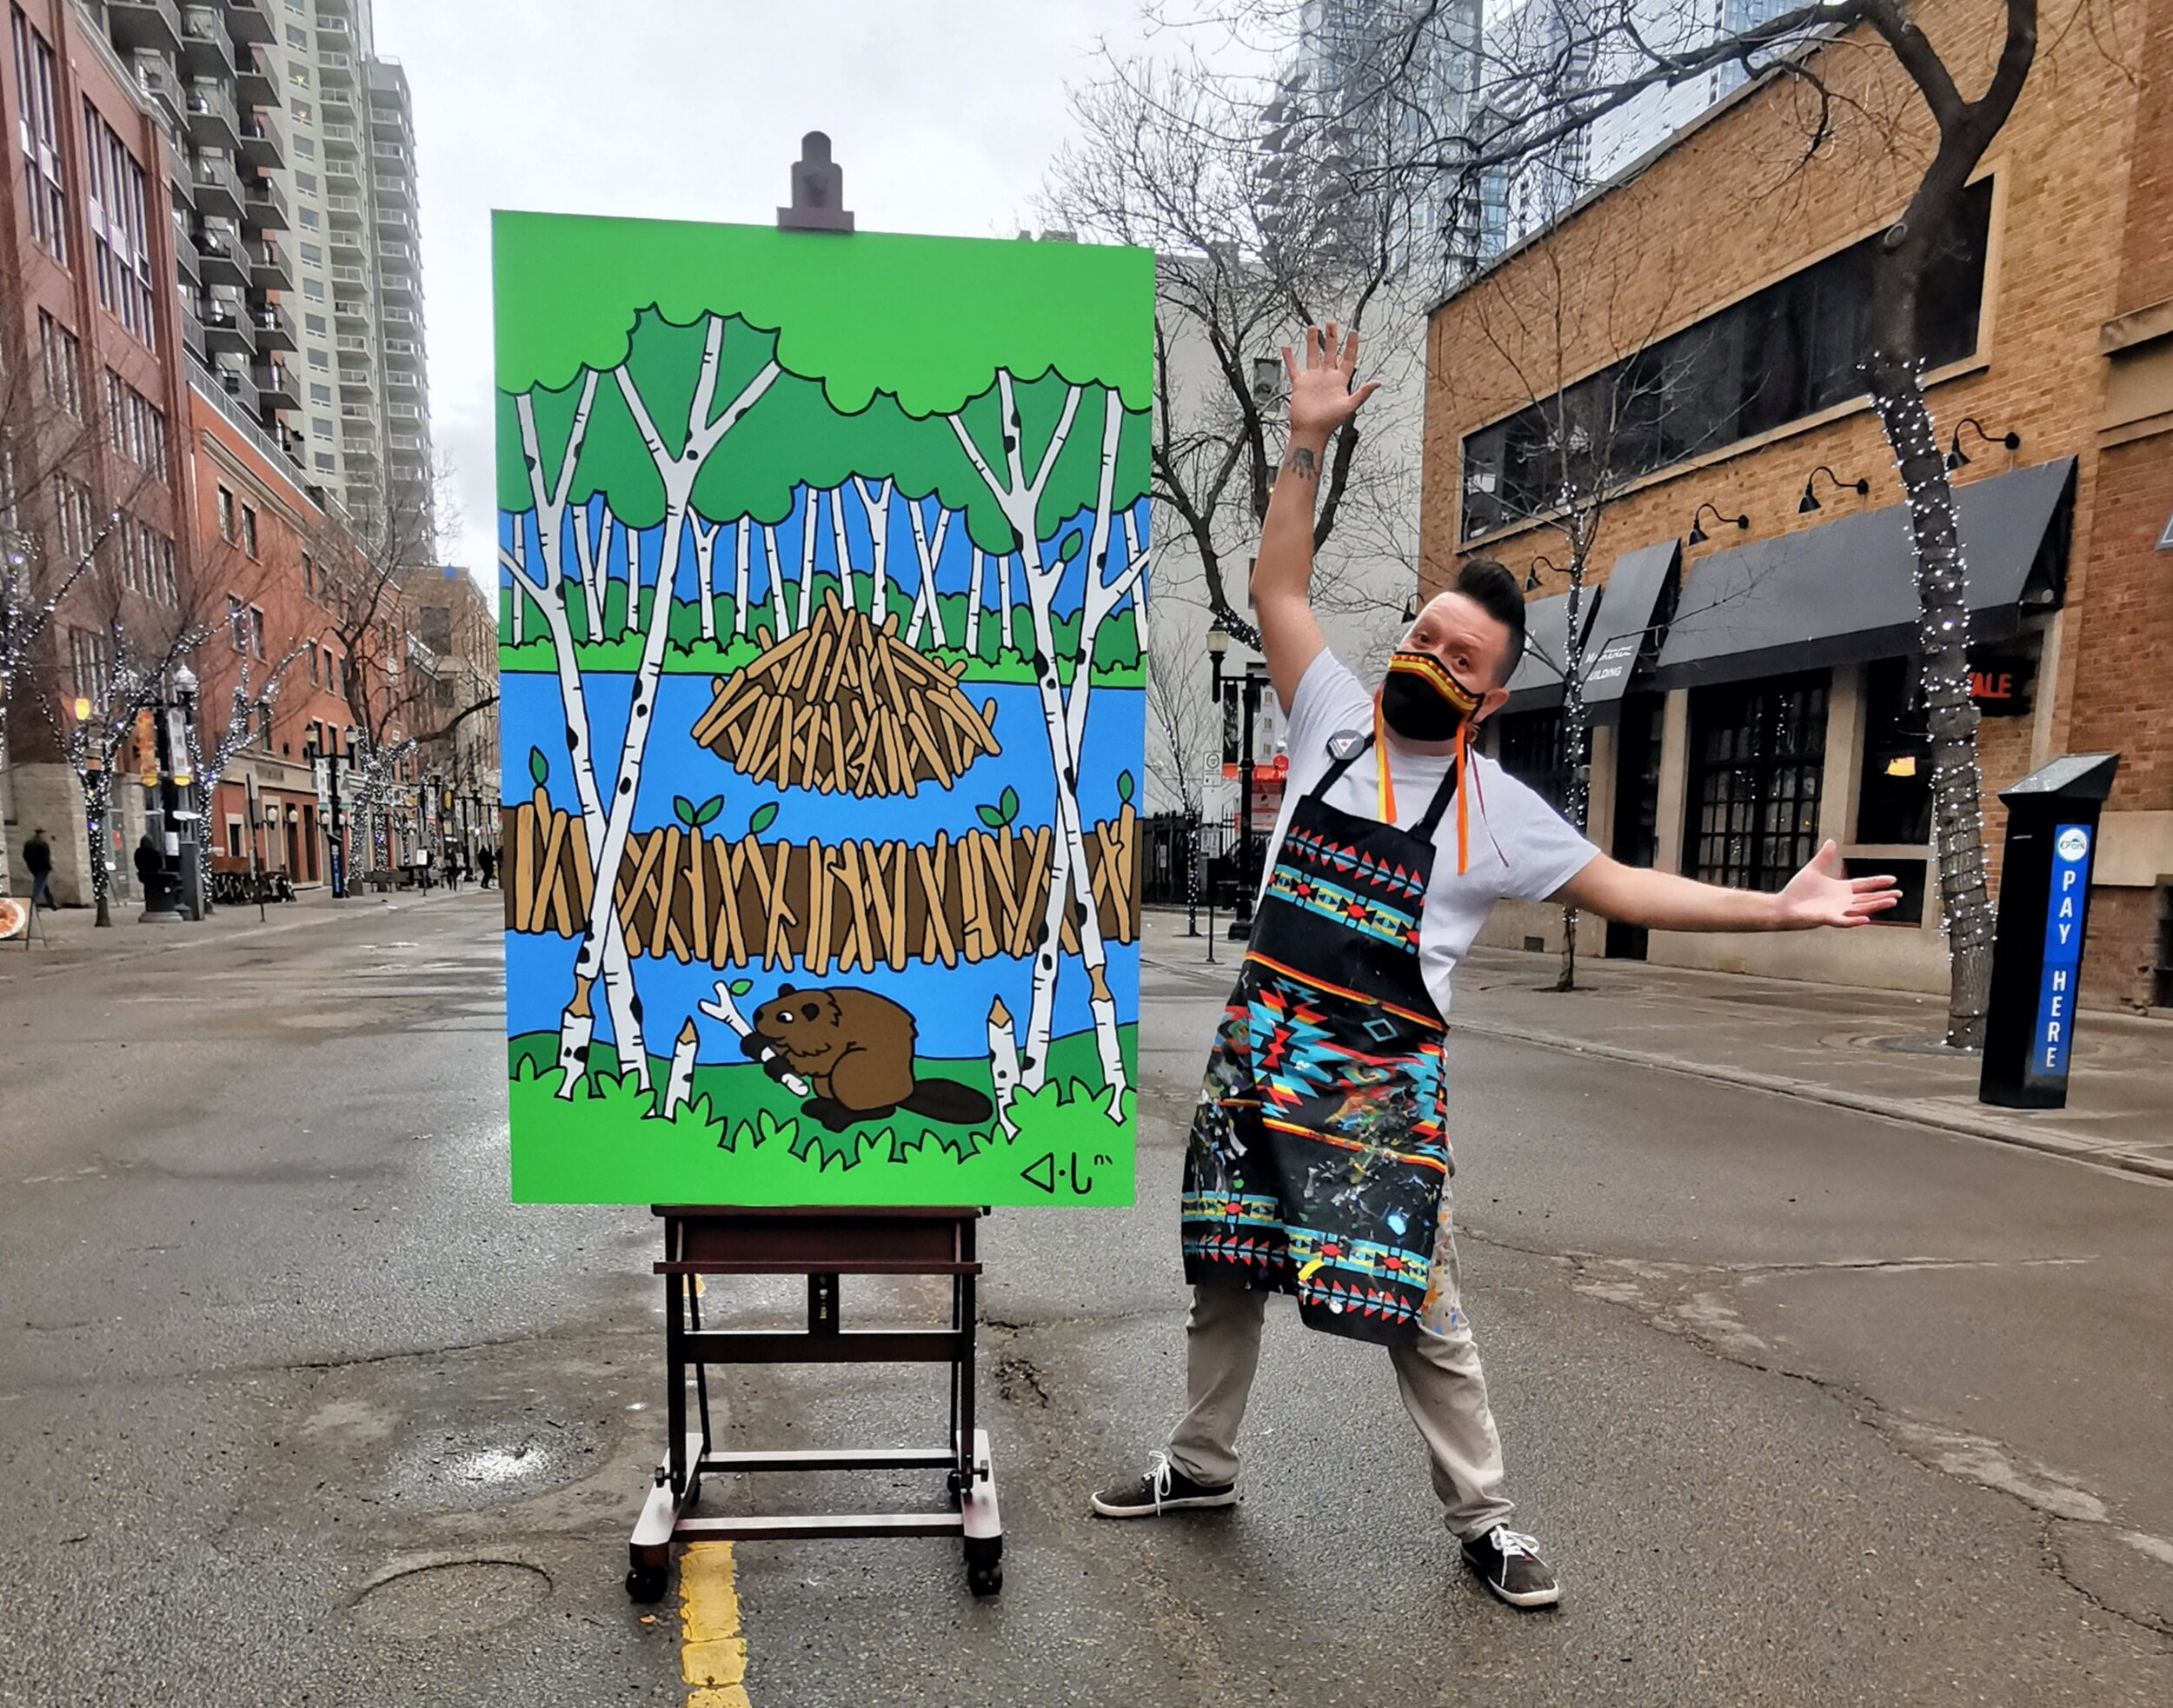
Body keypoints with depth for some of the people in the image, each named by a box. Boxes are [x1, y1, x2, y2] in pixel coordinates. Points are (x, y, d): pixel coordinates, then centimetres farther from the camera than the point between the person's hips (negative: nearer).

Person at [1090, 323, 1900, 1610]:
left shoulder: (1501, 812, -3)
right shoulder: (1334, 717, 2)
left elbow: (1620, 888, 1)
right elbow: (1280, 584, 4)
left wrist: (1780, 909, -5)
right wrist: (1309, 443, -2)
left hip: (1381, 1082, -2)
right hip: (1258, 1050, 3)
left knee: (1421, 1306, 3)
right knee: (1226, 1270, 15)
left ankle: (1486, 1515, 24)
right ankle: (1202, 1461, 35)